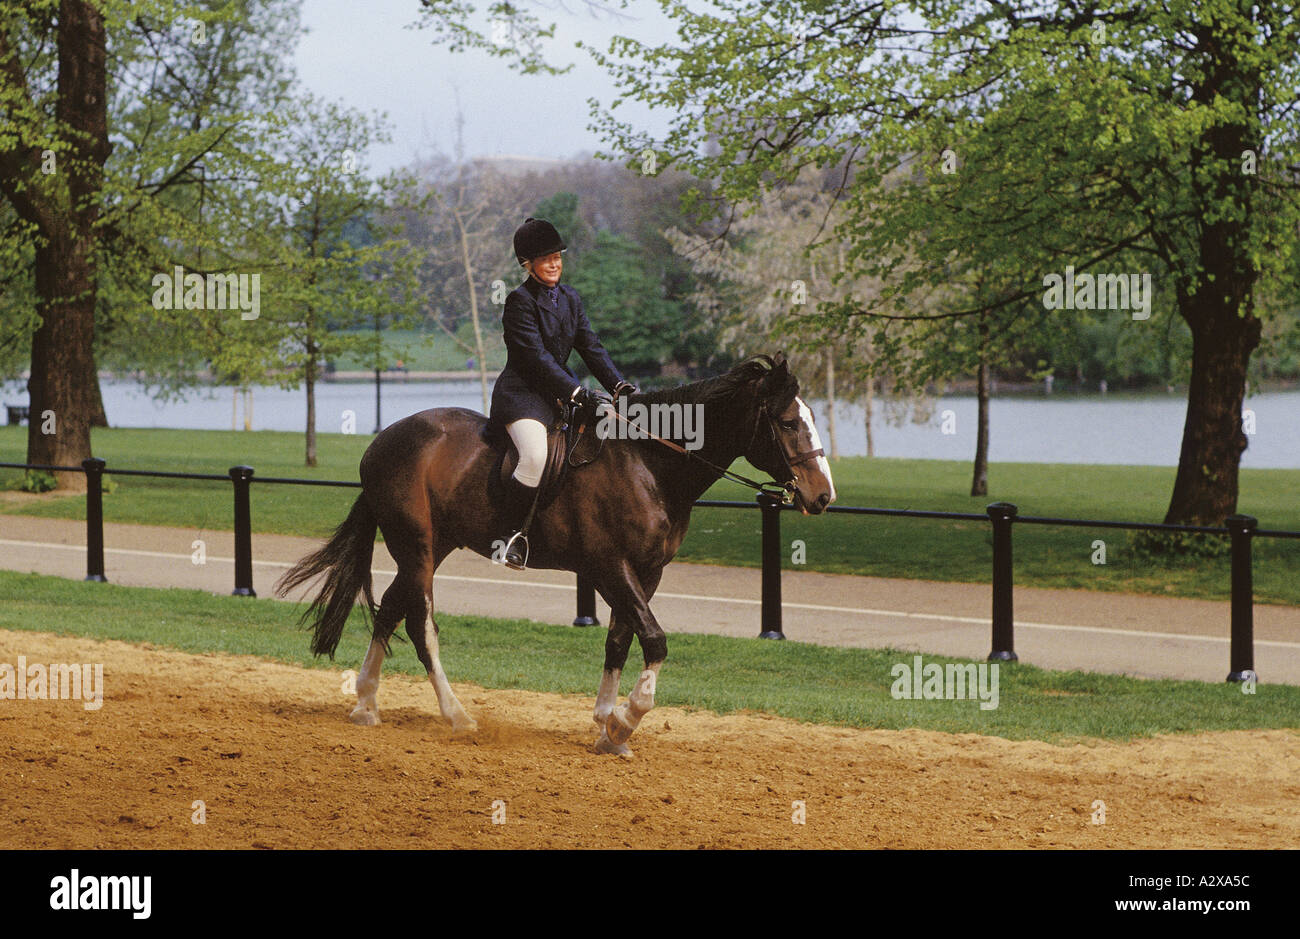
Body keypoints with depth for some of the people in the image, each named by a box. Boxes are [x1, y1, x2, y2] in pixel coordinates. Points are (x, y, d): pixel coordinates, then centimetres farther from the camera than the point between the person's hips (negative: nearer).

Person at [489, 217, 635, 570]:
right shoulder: (520, 301, -11)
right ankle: (510, 535, -20)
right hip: (522, 394, -8)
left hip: (558, 394, 8)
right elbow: (536, 356, -19)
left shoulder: (570, 298, 13)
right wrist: (577, 393, -27)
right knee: (535, 456, -31)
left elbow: (591, 347, 9)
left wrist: (618, 385, -7)